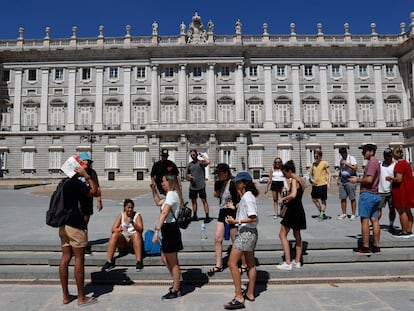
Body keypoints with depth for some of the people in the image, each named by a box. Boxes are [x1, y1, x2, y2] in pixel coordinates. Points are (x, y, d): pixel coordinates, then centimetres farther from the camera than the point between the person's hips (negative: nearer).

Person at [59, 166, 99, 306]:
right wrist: (87, 176, -12)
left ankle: (66, 296, 20)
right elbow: (94, 191, -15)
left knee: (65, 259, 11)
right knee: (79, 259, -1)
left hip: (64, 225, 9)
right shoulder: (76, 183, -15)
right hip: (75, 226, -9)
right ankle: (81, 298, 7)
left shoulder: (64, 183, 12)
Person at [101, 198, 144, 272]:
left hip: (134, 238, -2)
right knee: (114, 235, -27)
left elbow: (141, 230, -11)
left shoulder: (137, 215, 1)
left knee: (136, 234, -34)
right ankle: (109, 261, -26)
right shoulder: (121, 215, 6)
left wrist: (132, 223, -27)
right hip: (123, 239, 2)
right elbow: (113, 229, -4)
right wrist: (120, 229, -26)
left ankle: (139, 261, -38)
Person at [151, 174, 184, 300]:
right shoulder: (172, 194, 14)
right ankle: (176, 283, 34)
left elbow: (164, 213, -29)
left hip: (170, 229, -10)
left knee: (173, 262, 2)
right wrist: (154, 190, 15)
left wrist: (157, 230, -35)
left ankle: (175, 290, 15)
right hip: (169, 228, 10)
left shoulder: (171, 194, -17)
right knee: (165, 258, 21)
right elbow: (158, 202, 27)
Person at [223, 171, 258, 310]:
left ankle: (239, 298, -4)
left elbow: (253, 218, -22)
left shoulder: (247, 197, -18)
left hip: (246, 233, -10)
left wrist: (236, 221, -25)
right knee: (250, 264, 16)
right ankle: (250, 293, 27)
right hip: (249, 233, 10)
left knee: (232, 263, -8)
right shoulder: (246, 196, 11)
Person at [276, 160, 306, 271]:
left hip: (293, 210, -10)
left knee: (282, 234, -1)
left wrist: (283, 198, -19)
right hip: (300, 210, 10)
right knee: (297, 236, 17)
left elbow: (293, 195, -33)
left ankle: (288, 263, -1)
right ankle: (297, 262, 25)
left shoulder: (294, 180, -17)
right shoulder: (301, 180, 11)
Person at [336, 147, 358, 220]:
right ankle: (344, 214, 15)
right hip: (343, 180, 7)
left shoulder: (351, 158, -5)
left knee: (352, 198, 0)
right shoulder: (341, 160, 16)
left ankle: (353, 215, 7)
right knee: (343, 198, 6)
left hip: (350, 179, -6)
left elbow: (355, 168, -16)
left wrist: (347, 164, -18)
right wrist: (338, 179, 17)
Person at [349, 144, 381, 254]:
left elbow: (369, 179, -23)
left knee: (365, 220, -5)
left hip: (367, 194, -10)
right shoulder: (376, 162, 18)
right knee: (374, 220, 10)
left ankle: (365, 248, -1)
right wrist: (358, 178, 12)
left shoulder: (372, 163, -14)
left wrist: (357, 180, -10)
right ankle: (376, 246, 16)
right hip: (375, 195, 10)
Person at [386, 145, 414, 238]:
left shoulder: (399, 164, -19)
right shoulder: (406, 163, 11)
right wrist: (393, 178, 18)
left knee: (402, 211, -1)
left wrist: (391, 178, -6)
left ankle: (405, 232, 4)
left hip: (401, 190, -9)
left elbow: (399, 179, -24)